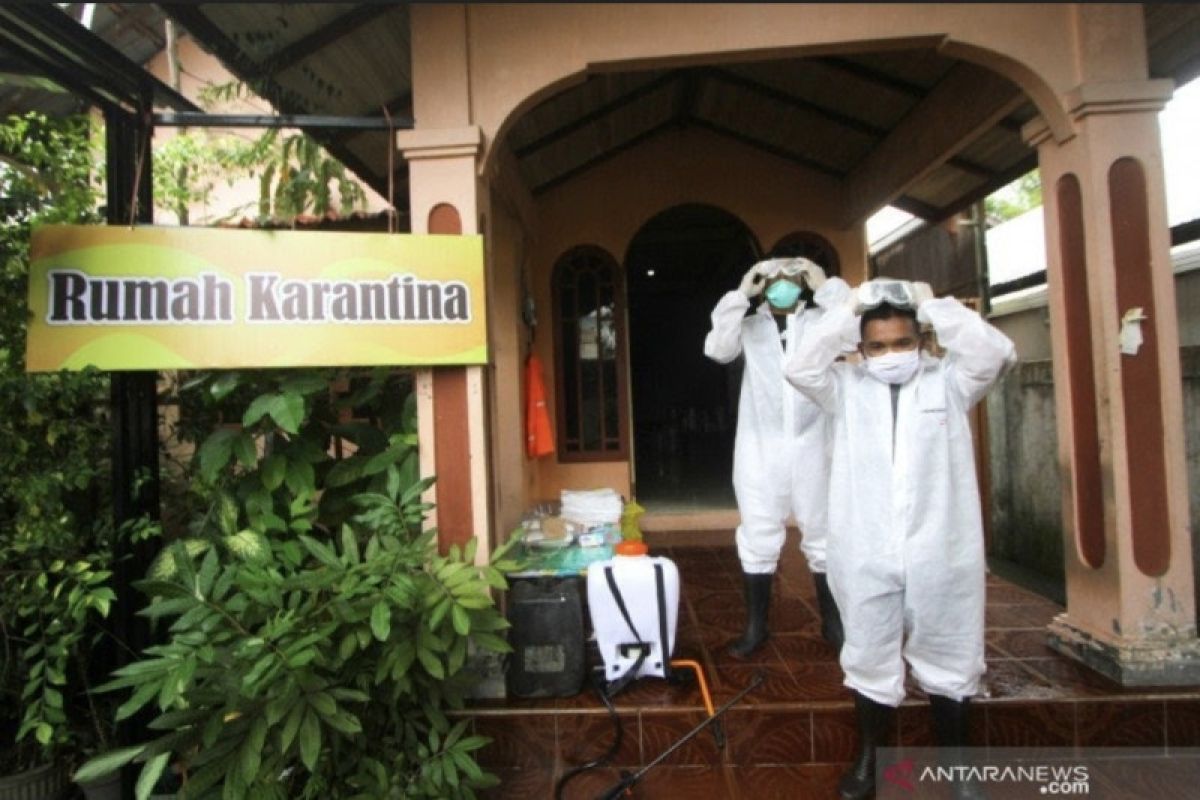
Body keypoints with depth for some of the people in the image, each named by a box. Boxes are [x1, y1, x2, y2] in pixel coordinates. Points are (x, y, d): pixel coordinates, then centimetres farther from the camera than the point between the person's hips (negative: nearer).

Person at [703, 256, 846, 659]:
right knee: (758, 540, 6)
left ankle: (833, 622, 28)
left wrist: (826, 287, -8)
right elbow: (717, 349, -10)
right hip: (759, 449, 0)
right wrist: (740, 295, -10)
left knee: (823, 536, 12)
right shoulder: (749, 326, 8)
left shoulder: (820, 320, 7)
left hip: (810, 447, 1)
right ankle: (755, 626, 19)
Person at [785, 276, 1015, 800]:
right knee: (870, 662, 14)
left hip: (940, 554, 0)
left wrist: (934, 305, -9)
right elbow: (799, 368, -11)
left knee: (949, 662, 16)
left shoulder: (948, 380, 3)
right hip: (865, 557, 0)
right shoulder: (846, 387, 3)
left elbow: (997, 353, -13)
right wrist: (846, 310, -11)